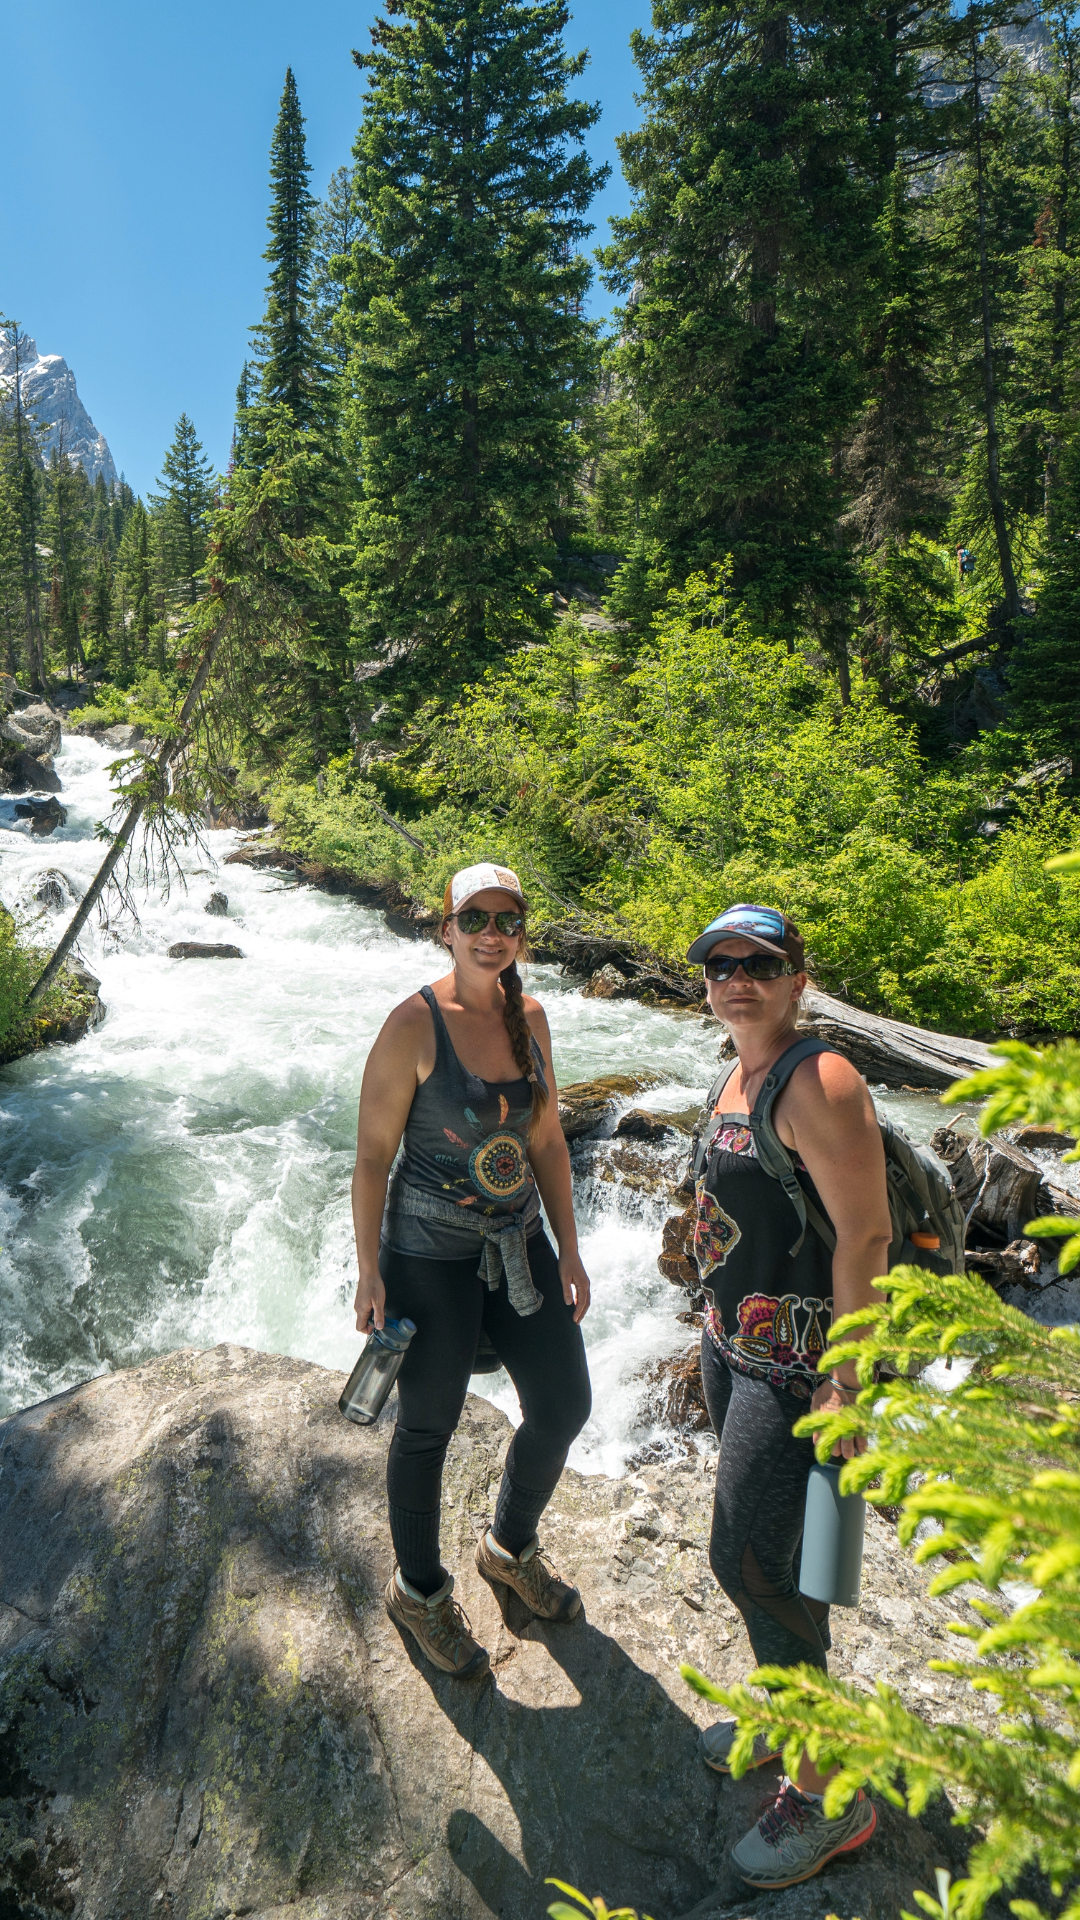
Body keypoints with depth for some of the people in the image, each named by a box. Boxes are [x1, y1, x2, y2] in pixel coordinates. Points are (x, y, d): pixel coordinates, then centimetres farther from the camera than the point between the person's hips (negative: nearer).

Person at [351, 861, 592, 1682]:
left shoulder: (530, 1017, 1)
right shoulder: (415, 1023, -17)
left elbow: (546, 1139, 8)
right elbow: (372, 1154, -13)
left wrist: (569, 1249, 8)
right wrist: (369, 1271, -12)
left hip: (518, 1241, 6)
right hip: (430, 1253, -6)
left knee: (564, 1407, 14)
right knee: (428, 1428, 11)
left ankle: (510, 1548, 43)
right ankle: (419, 1590, 38)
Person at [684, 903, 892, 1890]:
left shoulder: (820, 1083, -21)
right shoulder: (740, 1075, 8)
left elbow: (866, 1235, -23)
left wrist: (845, 1387, -23)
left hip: (798, 1357, -9)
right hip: (736, 1337, 9)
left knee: (751, 1557, -2)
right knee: (762, 1542, 20)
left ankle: (830, 1794, 18)